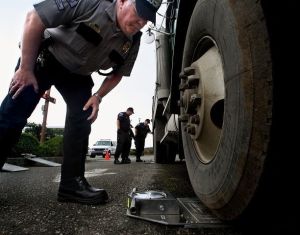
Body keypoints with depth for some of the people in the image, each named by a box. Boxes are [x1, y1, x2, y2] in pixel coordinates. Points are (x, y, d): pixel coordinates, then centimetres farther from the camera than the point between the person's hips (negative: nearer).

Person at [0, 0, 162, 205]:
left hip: (78, 75, 5)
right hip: (44, 58, -4)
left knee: (82, 123, -7)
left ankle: (72, 183, 0)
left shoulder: (133, 42, -12)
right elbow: (35, 18, -23)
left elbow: (118, 73, 4)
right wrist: (25, 69, -22)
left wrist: (98, 97, -12)